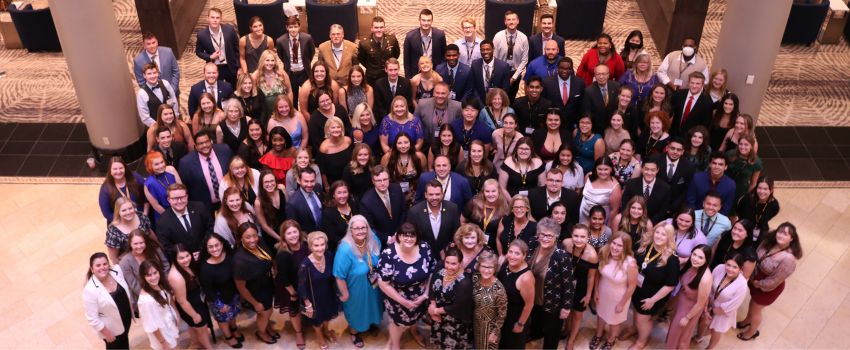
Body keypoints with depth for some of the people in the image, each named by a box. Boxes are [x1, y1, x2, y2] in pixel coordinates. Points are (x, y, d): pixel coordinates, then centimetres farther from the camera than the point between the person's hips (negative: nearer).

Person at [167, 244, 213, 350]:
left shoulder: (189, 265, -16)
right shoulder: (176, 277, -39)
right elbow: (182, 301, -27)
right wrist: (194, 315, -15)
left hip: (198, 302, 7)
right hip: (190, 307, -7)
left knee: (193, 326, 34)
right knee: (201, 328, 20)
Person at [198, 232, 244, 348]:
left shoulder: (229, 255, -23)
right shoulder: (205, 268, -36)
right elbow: (208, 290, -22)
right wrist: (219, 304, -13)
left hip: (233, 292, 5)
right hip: (219, 298, -5)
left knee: (233, 312, 32)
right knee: (223, 318, 24)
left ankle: (234, 329, 63)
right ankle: (228, 336, 54)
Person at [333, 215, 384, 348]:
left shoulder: (372, 238, -20)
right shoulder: (345, 250, -37)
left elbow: (379, 256, 2)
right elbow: (340, 276, -27)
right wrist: (345, 294, -17)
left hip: (373, 286, 5)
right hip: (356, 290, -5)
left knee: (372, 305, 31)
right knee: (357, 309, 23)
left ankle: (370, 323, 63)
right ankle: (354, 332, 54)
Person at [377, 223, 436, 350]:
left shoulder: (425, 248, -22)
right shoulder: (388, 254, -31)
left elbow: (432, 271, -8)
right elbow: (383, 284, -24)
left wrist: (426, 294, -12)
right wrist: (404, 302, -18)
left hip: (420, 296, 3)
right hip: (398, 298, -3)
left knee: (416, 315, 32)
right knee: (398, 321, 24)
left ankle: (414, 332, 68)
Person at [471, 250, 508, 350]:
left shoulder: (498, 289, -32)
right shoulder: (475, 278, -18)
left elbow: (502, 314, -19)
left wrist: (495, 333, -12)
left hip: (490, 326, -4)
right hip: (475, 323, 4)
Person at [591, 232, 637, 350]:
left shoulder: (630, 264, -35)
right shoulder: (604, 254, -23)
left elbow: (632, 286, -21)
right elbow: (598, 273, -7)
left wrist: (622, 304, -11)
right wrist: (596, 291, -1)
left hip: (618, 298, -3)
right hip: (602, 293, 3)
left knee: (614, 319, 25)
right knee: (600, 314, 30)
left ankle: (611, 340, 56)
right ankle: (598, 335, 61)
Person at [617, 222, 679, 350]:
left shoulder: (671, 259, -31)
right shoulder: (643, 245, -17)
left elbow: (670, 285, -23)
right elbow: (633, 259, 4)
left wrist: (653, 300, -16)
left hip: (653, 296, -5)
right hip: (637, 288, 5)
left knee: (642, 319, 15)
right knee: (636, 311, 29)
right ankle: (635, 328, 62)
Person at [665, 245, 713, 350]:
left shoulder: (705, 279, -40)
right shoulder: (692, 265, -23)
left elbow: (700, 304, -24)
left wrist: (687, 318, -12)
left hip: (691, 307, -6)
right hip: (681, 298, 6)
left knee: (681, 333, 22)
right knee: (675, 325, 32)